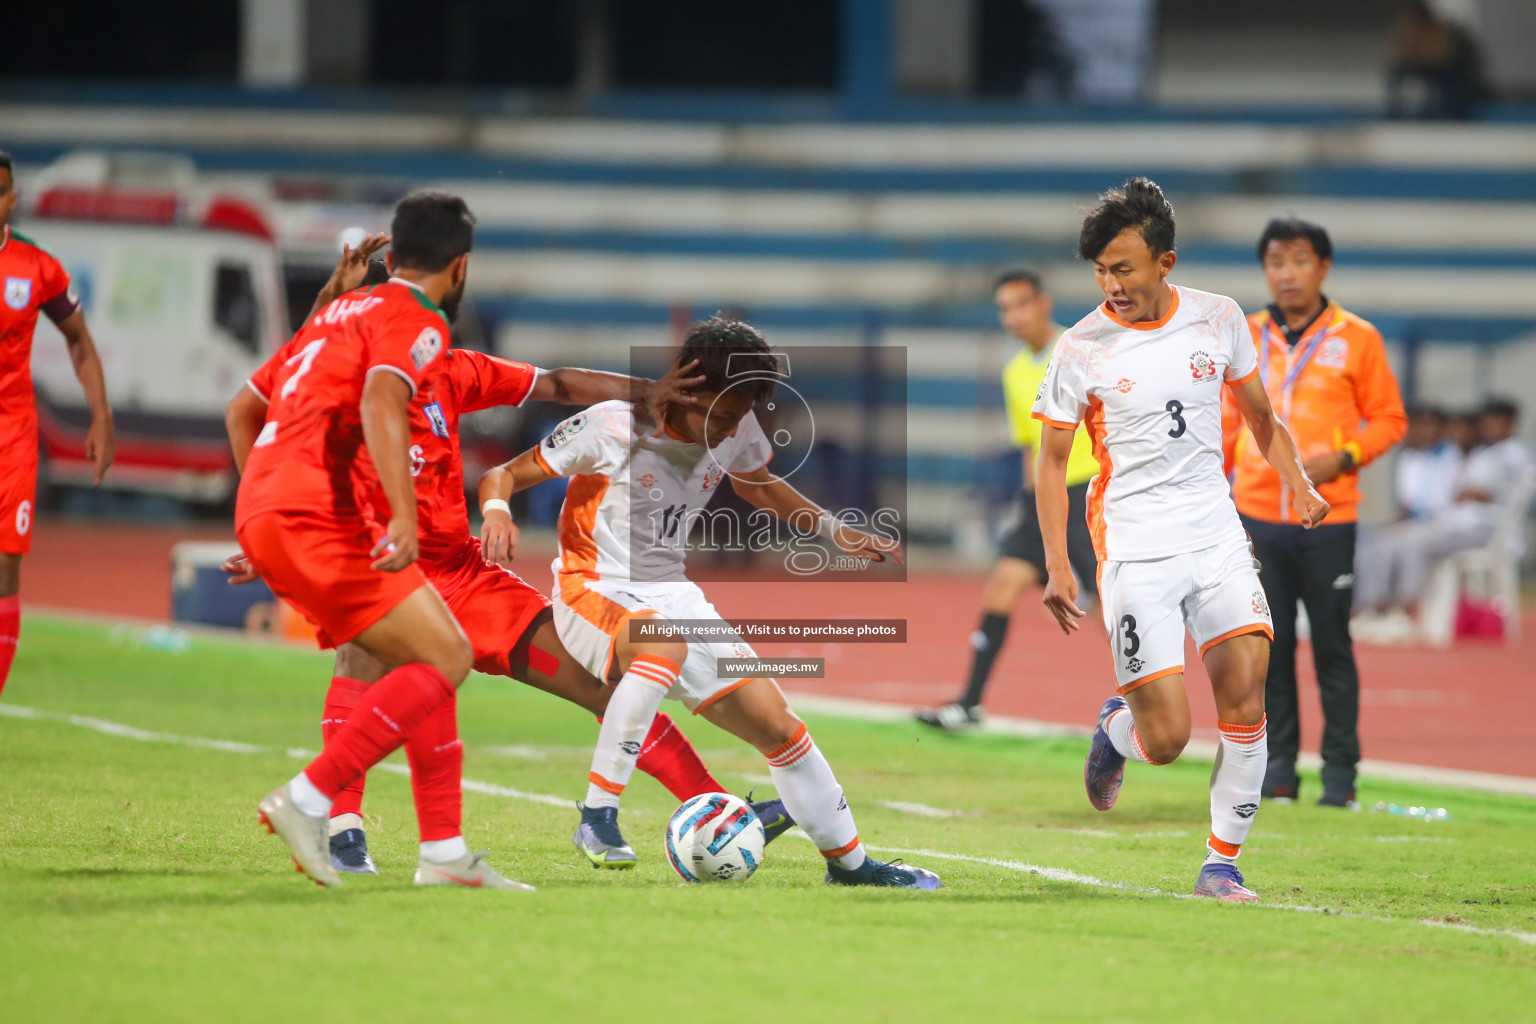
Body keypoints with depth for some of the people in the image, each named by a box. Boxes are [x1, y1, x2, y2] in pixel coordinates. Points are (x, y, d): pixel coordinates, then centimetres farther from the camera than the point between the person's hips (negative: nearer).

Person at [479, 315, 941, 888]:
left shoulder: (735, 431, 0)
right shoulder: (611, 427, -17)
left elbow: (760, 486, 24)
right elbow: (503, 476, -11)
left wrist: (835, 530, 11)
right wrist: (497, 510, -34)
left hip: (674, 597, 6)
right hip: (594, 594, -6)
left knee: (778, 726, 3)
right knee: (665, 643, -41)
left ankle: (848, 861, 23)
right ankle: (598, 818, -36)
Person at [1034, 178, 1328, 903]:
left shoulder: (1219, 320, 3)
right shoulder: (1081, 349, -4)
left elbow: (1260, 416, 19)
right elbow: (1051, 462, 2)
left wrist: (1297, 484, 3)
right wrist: (1057, 565, -7)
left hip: (1217, 537, 3)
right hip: (1134, 554, -3)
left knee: (1244, 694, -14)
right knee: (1165, 740, -9)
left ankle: (1222, 864, 0)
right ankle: (1116, 729, 28)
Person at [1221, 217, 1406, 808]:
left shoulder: (1356, 339, 0)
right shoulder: (1245, 338, 10)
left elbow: (1390, 419, 4)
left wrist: (1345, 457, -12)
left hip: (1327, 520, -3)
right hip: (1256, 516, 3)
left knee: (1332, 647, -2)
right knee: (1267, 646, 3)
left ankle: (1340, 770, 5)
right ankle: (1278, 764, 11)